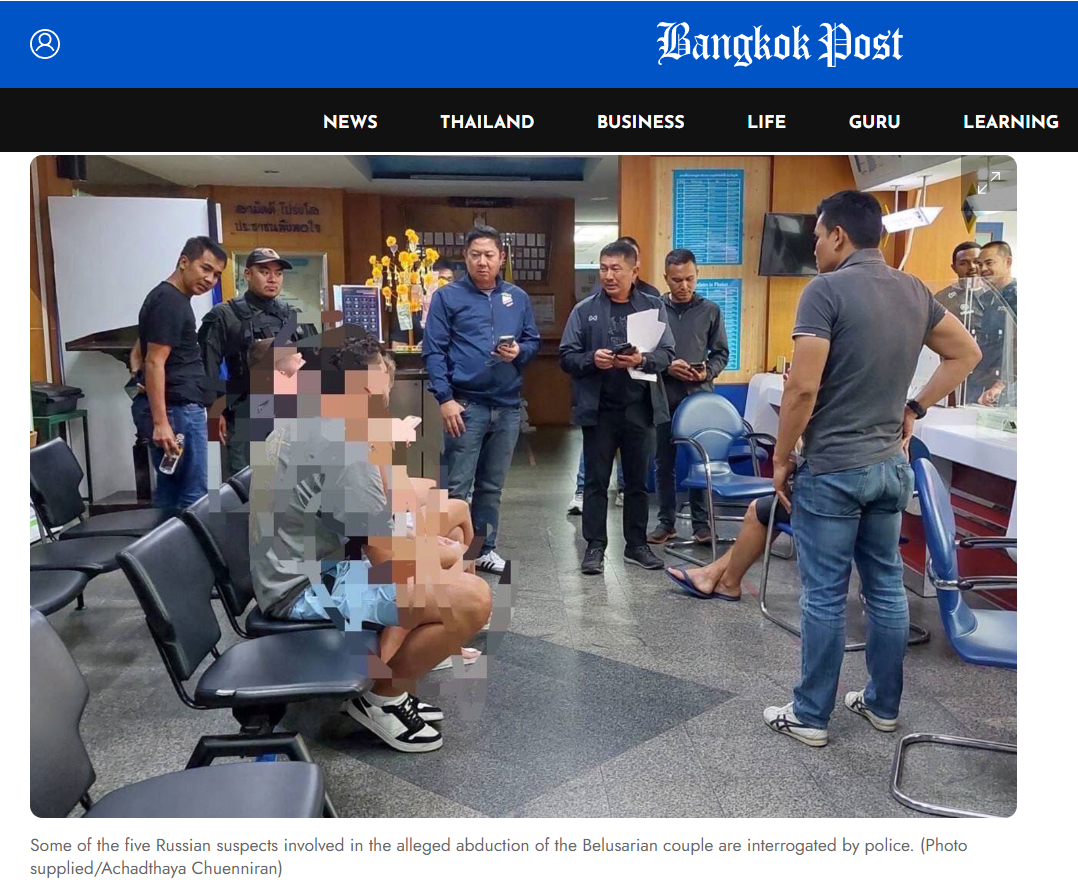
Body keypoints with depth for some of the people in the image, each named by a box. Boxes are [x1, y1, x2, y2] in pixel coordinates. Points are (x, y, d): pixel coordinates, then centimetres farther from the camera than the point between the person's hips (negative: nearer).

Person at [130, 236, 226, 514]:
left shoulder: (169, 298, 19)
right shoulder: (171, 302, -13)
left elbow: (139, 352, 25)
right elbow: (155, 363, -20)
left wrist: (139, 377, 7)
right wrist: (160, 422, -24)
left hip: (177, 407, 10)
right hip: (177, 409, -10)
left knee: (170, 492, 13)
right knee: (192, 496, -7)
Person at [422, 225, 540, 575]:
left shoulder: (518, 298, 11)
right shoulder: (447, 296, -1)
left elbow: (533, 341, 15)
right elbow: (433, 351, -6)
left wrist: (519, 352, -9)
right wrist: (445, 398, -15)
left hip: (507, 405, 4)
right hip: (466, 404, -4)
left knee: (492, 485, 14)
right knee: (456, 486, -3)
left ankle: (485, 549, 25)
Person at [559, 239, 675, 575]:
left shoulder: (654, 307, 4)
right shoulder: (584, 310, 2)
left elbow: (667, 354, -1)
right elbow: (566, 356, 0)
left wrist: (642, 360, -20)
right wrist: (592, 360, -19)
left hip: (640, 408, 1)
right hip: (599, 409, -1)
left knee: (638, 481, 11)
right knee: (596, 481, 6)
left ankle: (637, 545, 23)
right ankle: (595, 546, 15)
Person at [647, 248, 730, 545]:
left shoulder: (710, 310, 5)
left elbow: (721, 353, 8)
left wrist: (708, 372, -11)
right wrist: (666, 367, -14)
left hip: (700, 396, 0)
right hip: (664, 397, 0)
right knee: (664, 462, 7)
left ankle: (701, 522, 15)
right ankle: (666, 521, 18)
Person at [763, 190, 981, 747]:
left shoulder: (826, 289, -15)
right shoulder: (915, 292, 8)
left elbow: (803, 388, -19)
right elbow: (966, 353, 18)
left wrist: (781, 458, -7)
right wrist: (914, 408, 16)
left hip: (832, 469, -7)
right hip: (889, 465, 7)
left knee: (824, 597, 2)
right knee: (886, 588, 15)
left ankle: (810, 716, 14)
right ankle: (883, 705, 28)